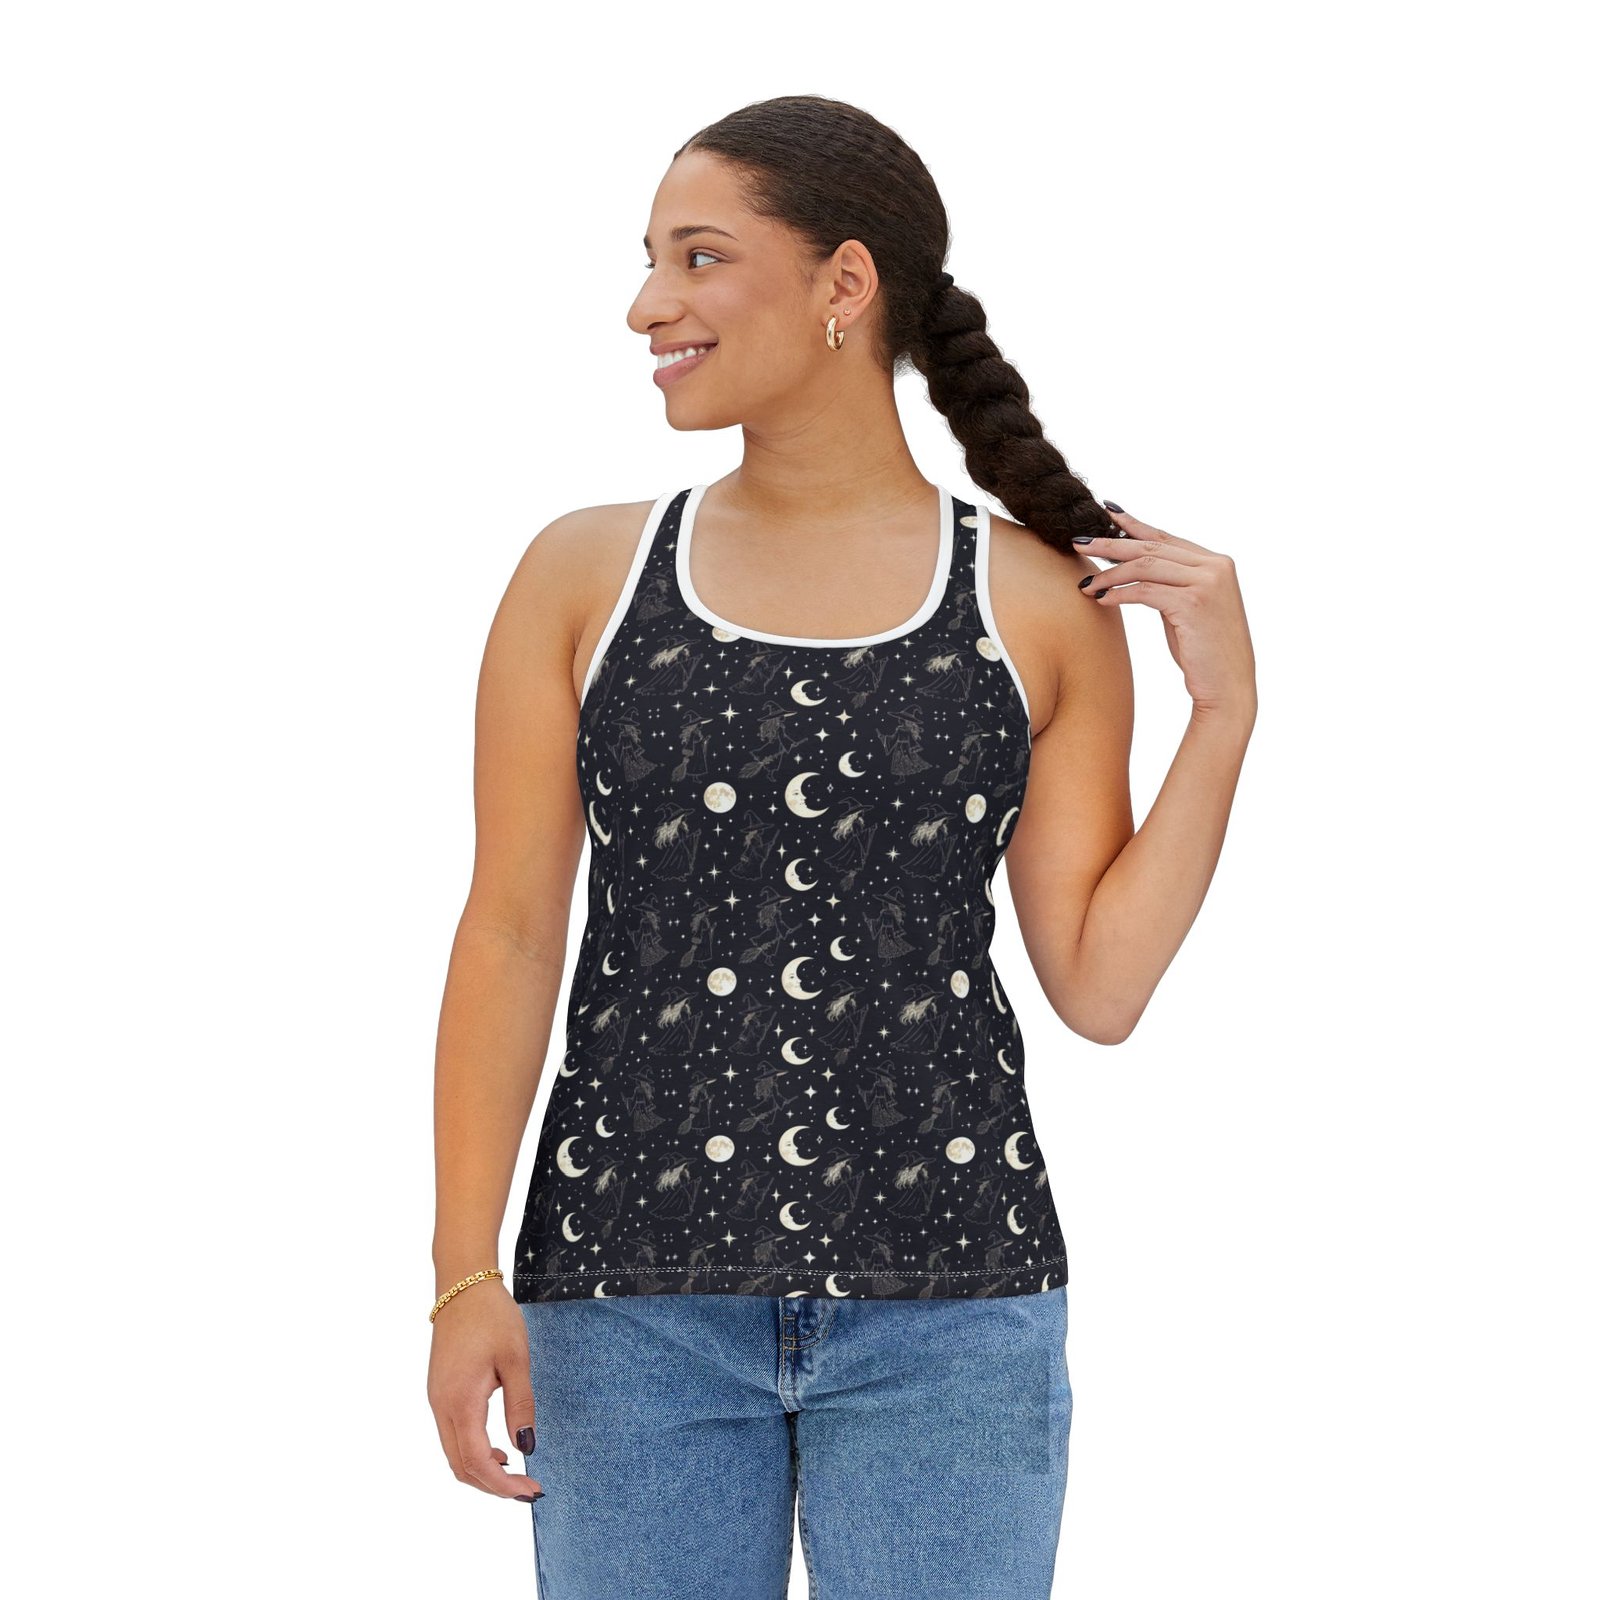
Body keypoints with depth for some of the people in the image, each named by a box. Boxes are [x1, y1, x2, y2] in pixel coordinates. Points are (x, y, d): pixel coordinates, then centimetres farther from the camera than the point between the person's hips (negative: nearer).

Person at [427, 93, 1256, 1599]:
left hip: (944, 1305, 0)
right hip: (636, 1301, 1)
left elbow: (1100, 985, 2)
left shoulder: (1044, 603, 2)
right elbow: (509, 932, 1)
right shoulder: (584, 575, 3)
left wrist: (1224, 711, -5)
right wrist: (466, 1275, -6)